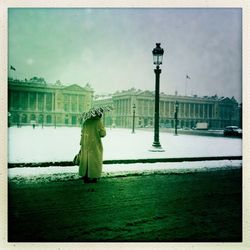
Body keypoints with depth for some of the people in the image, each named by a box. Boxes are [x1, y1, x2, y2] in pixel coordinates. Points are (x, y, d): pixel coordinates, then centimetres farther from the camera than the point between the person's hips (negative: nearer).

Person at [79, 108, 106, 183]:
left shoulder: (86, 122, 4)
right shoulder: (98, 122, -11)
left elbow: (82, 133, 7)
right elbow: (103, 133, -8)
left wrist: (82, 144, 13)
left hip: (86, 144, 5)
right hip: (95, 144, -4)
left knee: (85, 160, 12)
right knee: (95, 160, 6)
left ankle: (85, 177, 16)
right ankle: (94, 177, 9)